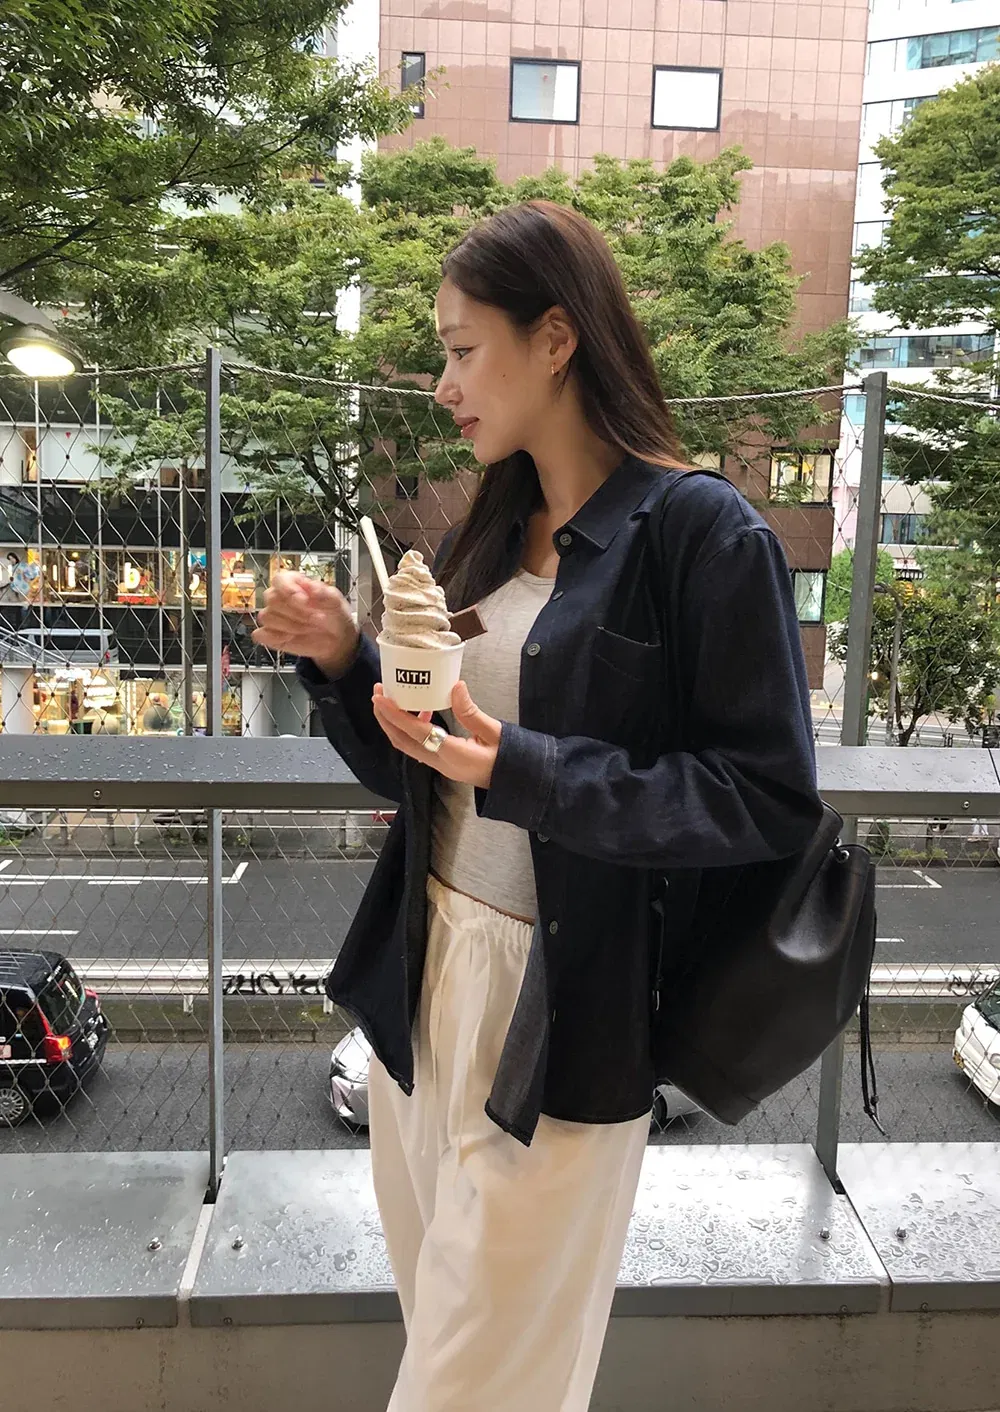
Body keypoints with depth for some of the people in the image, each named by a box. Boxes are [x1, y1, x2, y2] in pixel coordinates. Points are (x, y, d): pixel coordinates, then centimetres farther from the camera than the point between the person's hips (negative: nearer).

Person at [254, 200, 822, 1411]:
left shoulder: (702, 533, -13)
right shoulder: (489, 536, 8)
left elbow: (771, 802, -15)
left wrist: (525, 773, -23)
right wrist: (342, 662, -5)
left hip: (565, 1009, -6)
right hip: (421, 971, 7)